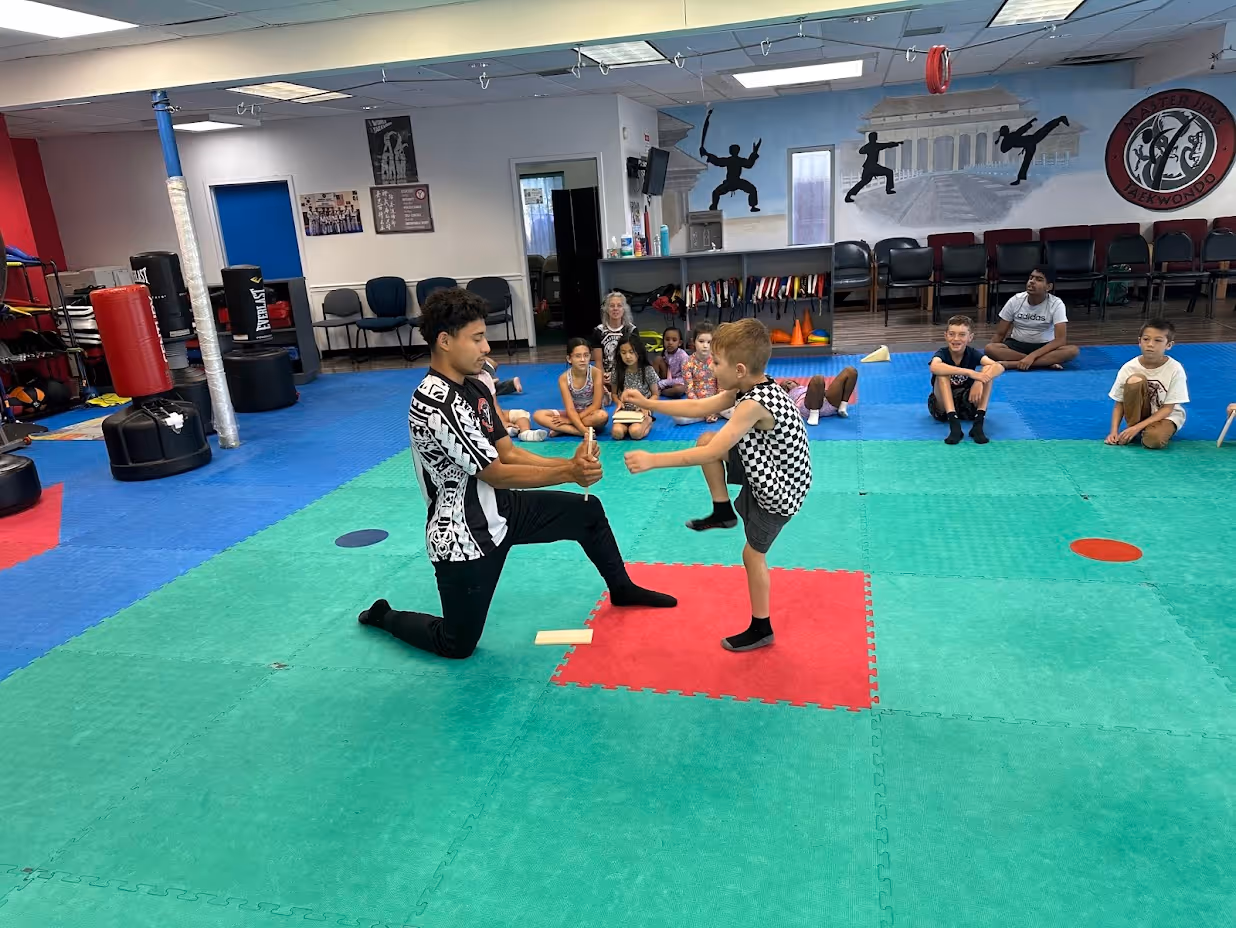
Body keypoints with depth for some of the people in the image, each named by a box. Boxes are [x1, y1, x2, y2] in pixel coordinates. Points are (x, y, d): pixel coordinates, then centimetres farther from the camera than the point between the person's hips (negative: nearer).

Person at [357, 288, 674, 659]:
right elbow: (497, 474, -26)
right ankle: (384, 616, 34)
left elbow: (509, 454, 1)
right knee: (457, 645, 6)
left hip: (499, 511, 9)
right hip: (464, 536, -9)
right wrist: (568, 473, -24)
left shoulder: (475, 388, 1)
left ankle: (621, 589, 35)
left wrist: (570, 462, -12)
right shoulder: (436, 404, -29)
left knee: (587, 511, 12)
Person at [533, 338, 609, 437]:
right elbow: (570, 409, -21)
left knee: (603, 415, -39)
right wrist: (584, 430, -38)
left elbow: (596, 405, -19)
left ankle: (562, 429, -23)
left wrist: (568, 420, -21)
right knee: (538, 415, -19)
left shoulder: (595, 373, -19)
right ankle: (579, 432, -28)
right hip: (574, 414, 2)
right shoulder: (564, 378, -15)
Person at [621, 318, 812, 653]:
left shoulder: (754, 404, -33)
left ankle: (761, 629, 25)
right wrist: (648, 404, 3)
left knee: (753, 554, 6)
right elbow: (699, 407, 5)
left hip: (779, 490, -9)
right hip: (764, 471, 9)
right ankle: (723, 511, 23)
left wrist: (652, 460, -32)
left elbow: (711, 454, -34)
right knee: (705, 439, 11)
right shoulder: (750, 388, -5)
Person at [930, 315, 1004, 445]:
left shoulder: (973, 353, -7)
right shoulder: (942, 353, -14)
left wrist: (980, 381, -43)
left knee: (988, 369, -18)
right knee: (943, 372, -28)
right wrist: (969, 372, -45)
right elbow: (934, 367, -40)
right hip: (942, 407, -2)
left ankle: (978, 423, -28)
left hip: (968, 405, 2)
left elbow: (1000, 367, -24)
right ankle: (953, 424, -39)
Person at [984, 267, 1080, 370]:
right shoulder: (1015, 300, -7)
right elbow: (1000, 334, 0)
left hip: (1044, 347, -2)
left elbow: (1061, 340, -22)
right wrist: (992, 356, -15)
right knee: (989, 349, -32)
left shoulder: (1056, 304, -13)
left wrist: (1032, 356, -34)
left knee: (1072, 350, -32)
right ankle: (1047, 362, -27)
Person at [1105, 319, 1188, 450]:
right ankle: (1130, 432, -16)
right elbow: (1119, 403, -6)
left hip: (1167, 415, -2)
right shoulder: (1128, 368, -13)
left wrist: (1138, 427, -26)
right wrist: (1114, 431, -19)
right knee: (1135, 380, -28)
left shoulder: (1175, 369, -18)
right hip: (1139, 413, 3)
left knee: (1154, 440, -37)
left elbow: (1167, 408, -16)